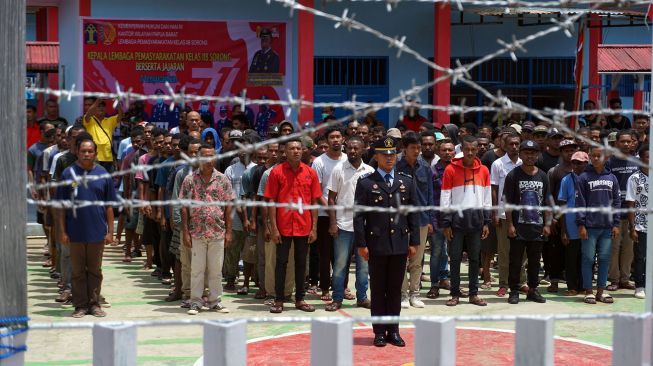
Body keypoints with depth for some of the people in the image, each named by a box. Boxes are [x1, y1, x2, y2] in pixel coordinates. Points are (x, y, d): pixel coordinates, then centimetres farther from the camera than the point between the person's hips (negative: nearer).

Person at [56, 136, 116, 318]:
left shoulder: (102, 174, 2)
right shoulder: (68, 173, -1)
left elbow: (109, 206, 5)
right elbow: (61, 206, 0)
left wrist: (110, 231, 0)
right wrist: (62, 231, -4)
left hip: (97, 232, 1)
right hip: (75, 232, -1)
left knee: (95, 270, 10)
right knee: (78, 271, 7)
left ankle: (94, 304, 19)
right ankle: (80, 305, 15)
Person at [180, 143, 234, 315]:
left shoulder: (223, 180, 4)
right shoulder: (189, 180, 1)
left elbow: (228, 206, 5)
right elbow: (184, 208, 1)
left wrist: (228, 231, 0)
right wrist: (185, 232, -4)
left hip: (218, 232, 1)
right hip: (197, 232, -1)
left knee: (216, 269, 7)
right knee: (197, 269, 4)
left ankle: (215, 301, 16)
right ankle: (195, 302, 11)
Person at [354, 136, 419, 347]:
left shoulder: (407, 182, 9)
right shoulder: (366, 183, -1)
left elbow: (413, 213, 10)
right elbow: (359, 216, -3)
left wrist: (414, 242, 5)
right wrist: (361, 244, -8)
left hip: (400, 244, 3)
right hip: (377, 244, -3)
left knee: (395, 290, 8)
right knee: (378, 290, 4)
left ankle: (393, 331, 15)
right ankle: (379, 332, 11)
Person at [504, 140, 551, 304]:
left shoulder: (543, 177, 11)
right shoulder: (513, 175, -1)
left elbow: (546, 203, 12)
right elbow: (508, 202, -4)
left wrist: (547, 224, 4)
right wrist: (510, 224, -10)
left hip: (537, 227, 4)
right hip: (519, 226, -3)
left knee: (535, 260, 9)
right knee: (515, 261, 0)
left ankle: (533, 290, 18)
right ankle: (514, 291, 7)